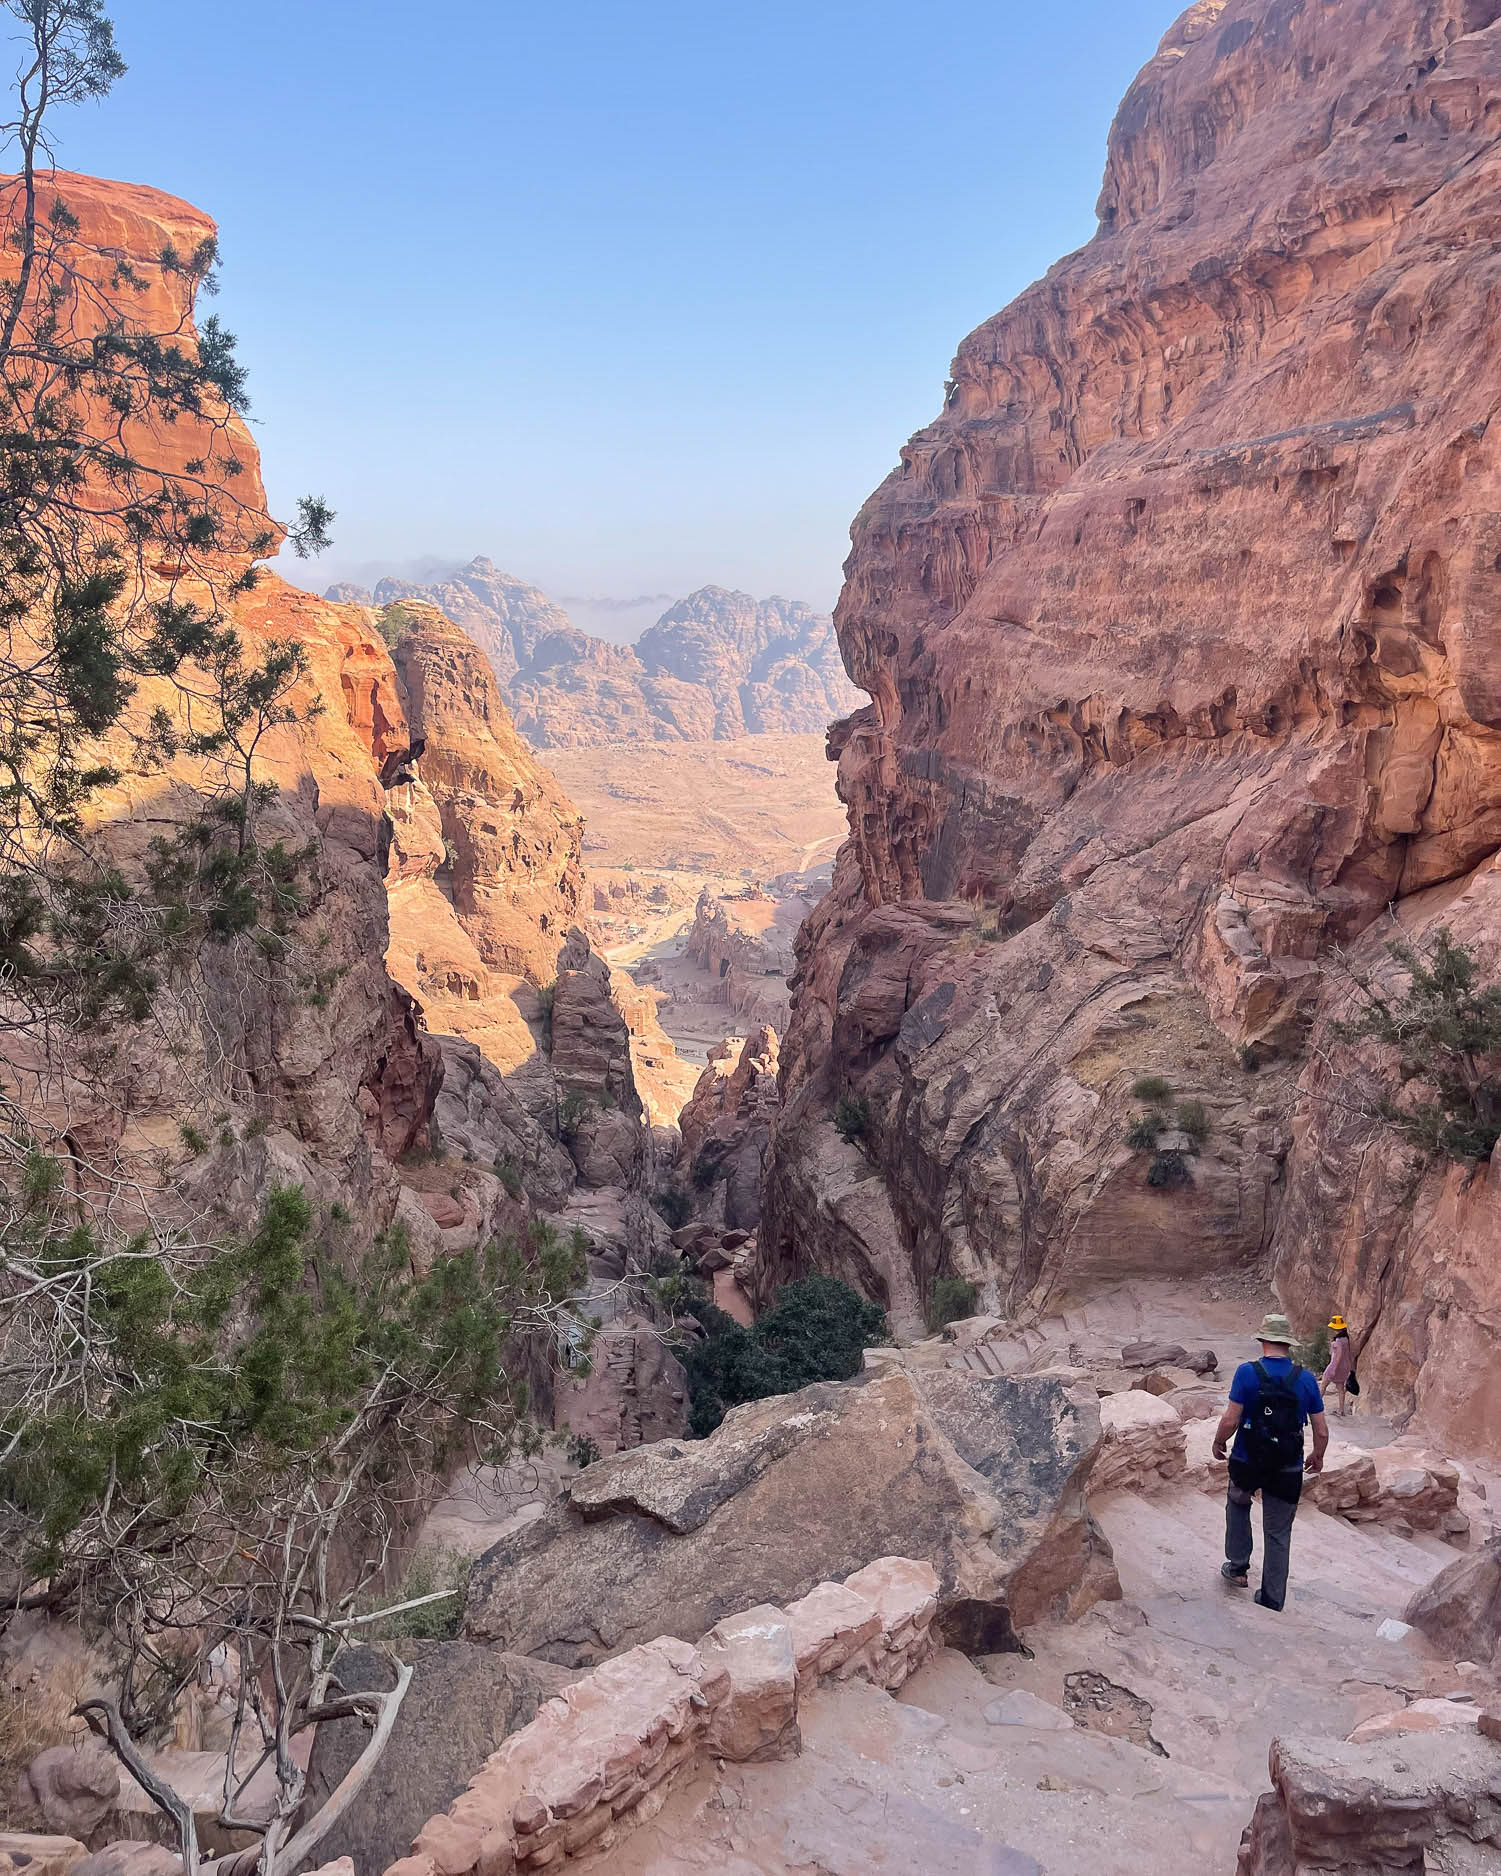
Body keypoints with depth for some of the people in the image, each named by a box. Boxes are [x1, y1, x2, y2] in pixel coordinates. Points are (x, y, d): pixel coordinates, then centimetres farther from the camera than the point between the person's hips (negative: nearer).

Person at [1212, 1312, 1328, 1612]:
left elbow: (1230, 1420, -16)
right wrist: (1317, 1457, 18)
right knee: (1279, 1534, 15)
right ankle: (1272, 1599, 21)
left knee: (1238, 1503, 30)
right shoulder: (1306, 1379, -5)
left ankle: (1238, 1566, 30)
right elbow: (1321, 1431, -2)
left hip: (1247, 1463, -1)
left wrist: (1218, 1442, 4)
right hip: (1288, 1470, 2)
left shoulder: (1248, 1372, -14)